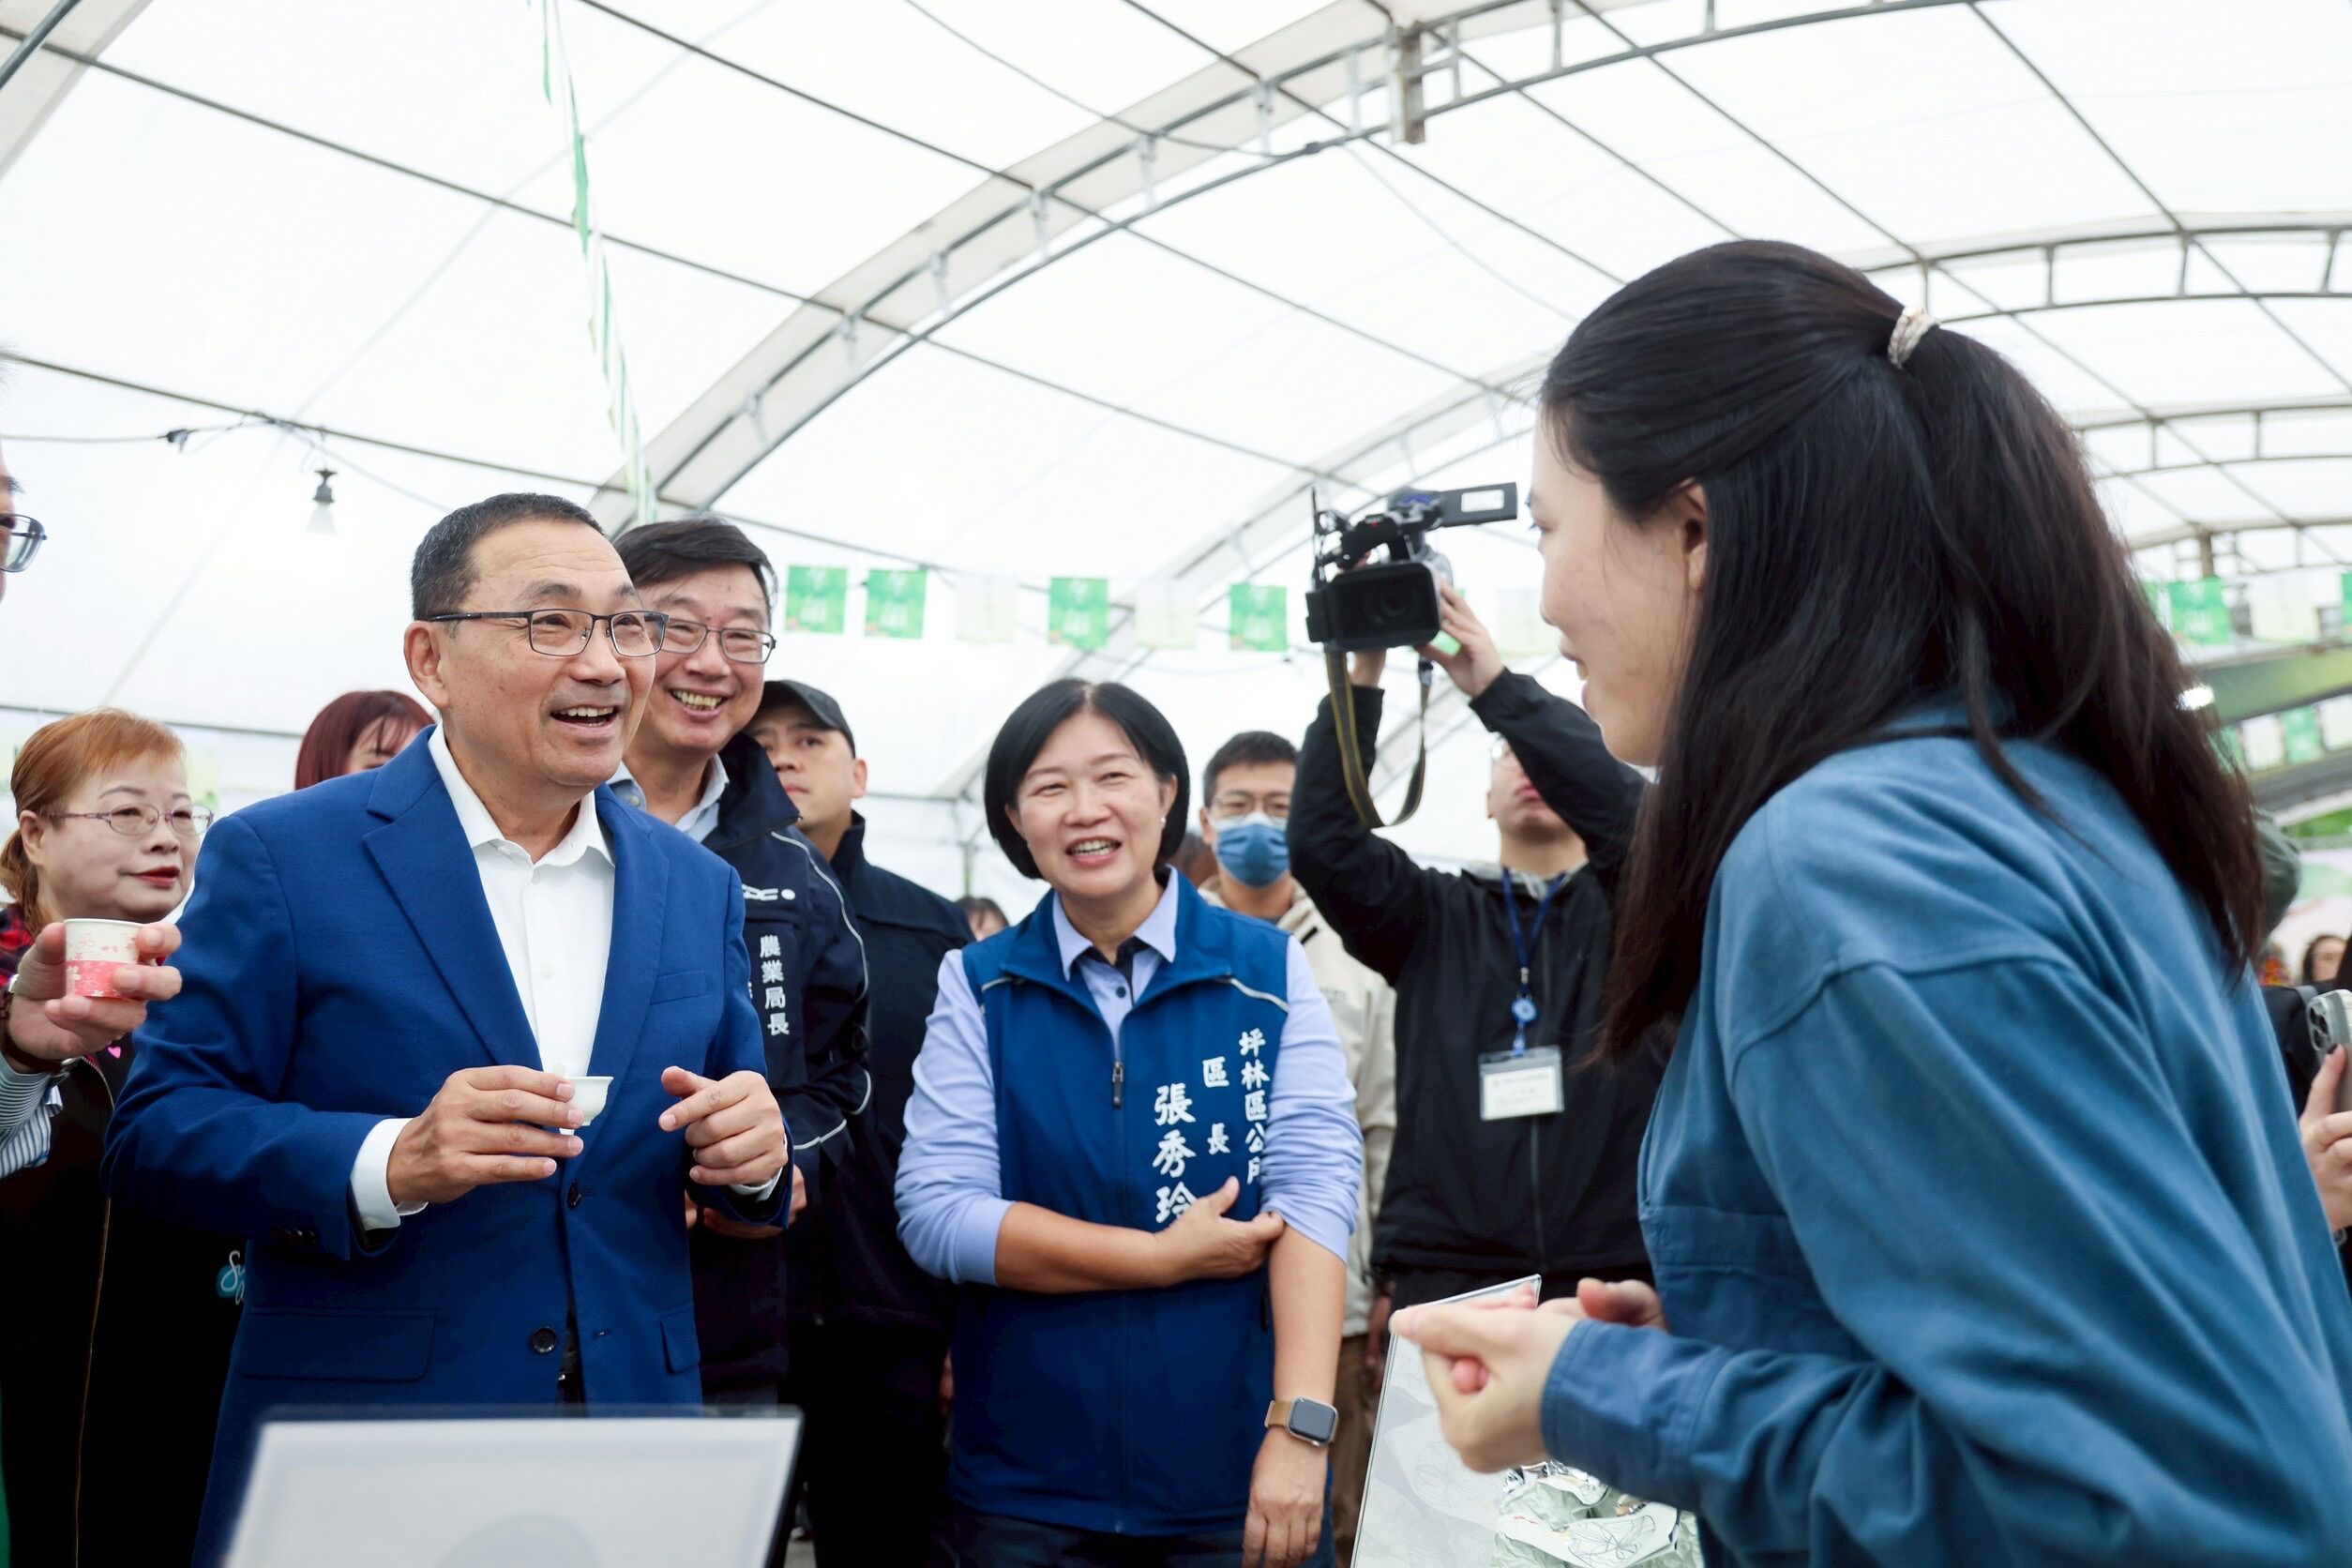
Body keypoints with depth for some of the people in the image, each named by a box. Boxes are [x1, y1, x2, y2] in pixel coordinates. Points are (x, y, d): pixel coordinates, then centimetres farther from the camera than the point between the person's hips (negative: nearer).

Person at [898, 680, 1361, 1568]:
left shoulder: (1269, 973, -1)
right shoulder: (978, 988, 1)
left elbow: (1313, 1189, -10)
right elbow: (935, 1210, -8)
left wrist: (1299, 1429, -21)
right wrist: (1165, 1258, -14)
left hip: (1233, 1477, 0)